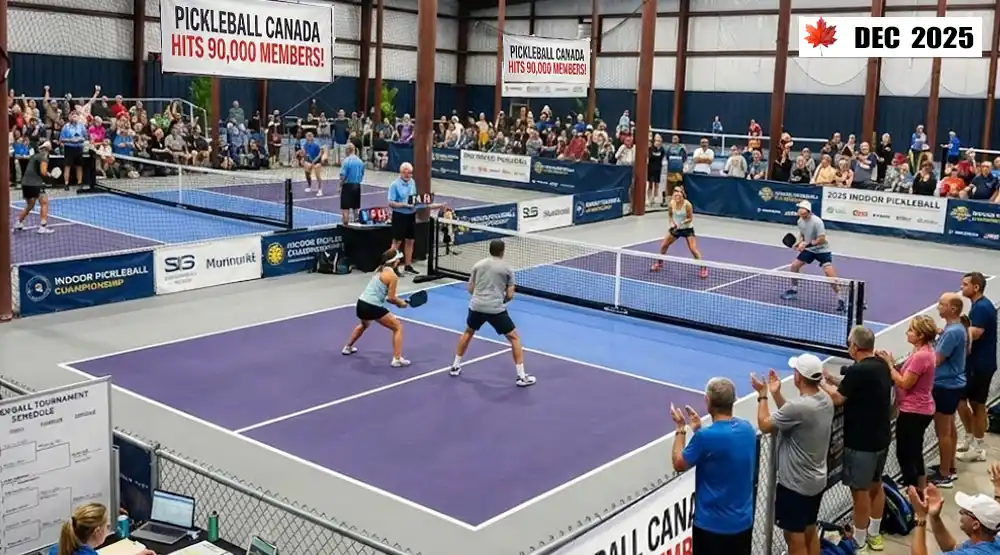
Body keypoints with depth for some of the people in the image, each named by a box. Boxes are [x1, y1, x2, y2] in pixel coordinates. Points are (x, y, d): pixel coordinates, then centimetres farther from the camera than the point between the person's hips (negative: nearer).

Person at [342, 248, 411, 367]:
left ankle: (348, 347, 55)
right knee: (398, 327, 4)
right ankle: (397, 359, -4)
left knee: (364, 324, 41)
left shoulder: (380, 270, 15)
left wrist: (397, 301, 16)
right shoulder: (392, 276, -10)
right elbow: (391, 298, -11)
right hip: (372, 307, -8)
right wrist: (400, 303, 8)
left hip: (361, 304, 8)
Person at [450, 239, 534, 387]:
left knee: (468, 332, 30)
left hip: (476, 306, 3)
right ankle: (522, 377, 4)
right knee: (514, 338, 9)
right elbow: (510, 295, 2)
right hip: (496, 309, -3)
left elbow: (471, 289, 14)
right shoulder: (507, 269, 3)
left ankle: (455, 366, 34)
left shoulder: (478, 265, 10)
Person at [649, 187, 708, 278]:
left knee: (693, 249, -14)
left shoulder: (687, 204, -25)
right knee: (663, 246, 8)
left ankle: (703, 268, 1)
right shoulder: (671, 204, -14)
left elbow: (690, 218, -16)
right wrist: (672, 222, -13)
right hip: (675, 228, 5)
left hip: (687, 228, -5)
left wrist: (681, 223, -30)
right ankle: (659, 264, 33)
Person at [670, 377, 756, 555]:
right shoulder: (747, 428, -3)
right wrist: (699, 429, 13)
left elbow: (679, 464, -7)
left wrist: (681, 428, 2)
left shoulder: (706, 437, -23)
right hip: (743, 521, 6)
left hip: (712, 524, -6)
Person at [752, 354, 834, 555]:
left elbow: (764, 425, -14)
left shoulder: (798, 406, -29)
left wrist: (762, 395, -1)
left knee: (795, 538, 5)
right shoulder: (826, 400, -1)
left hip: (795, 484, -8)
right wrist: (776, 394, 10)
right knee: (810, 532, 22)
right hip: (816, 480, 8)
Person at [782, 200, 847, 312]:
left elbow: (822, 239, -27)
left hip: (822, 250, -7)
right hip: (809, 249, 7)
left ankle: (841, 300, -11)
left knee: (830, 275, -20)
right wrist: (800, 242, -7)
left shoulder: (817, 222, -26)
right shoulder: (800, 221, -4)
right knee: (793, 266, 5)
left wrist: (806, 244, -30)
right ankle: (794, 291, 27)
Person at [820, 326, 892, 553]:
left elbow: (838, 398, -15)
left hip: (861, 441, -9)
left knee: (860, 491, 3)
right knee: (875, 485, 21)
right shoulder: (881, 366, 2)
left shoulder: (858, 370, -25)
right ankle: (874, 535, 34)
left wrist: (823, 382, 1)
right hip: (881, 437, 9)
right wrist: (832, 379, 15)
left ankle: (859, 543, 14)